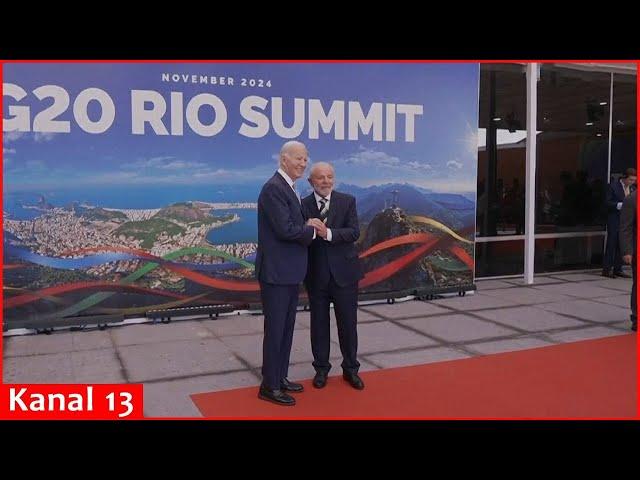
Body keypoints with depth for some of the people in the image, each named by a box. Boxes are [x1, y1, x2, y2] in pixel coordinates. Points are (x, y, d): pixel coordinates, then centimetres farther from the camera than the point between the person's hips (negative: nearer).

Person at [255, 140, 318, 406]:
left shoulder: (289, 188, 15)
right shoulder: (274, 188, -17)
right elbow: (285, 230, -23)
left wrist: (309, 230, -2)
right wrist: (313, 231, -8)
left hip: (290, 271, 10)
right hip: (276, 271, -10)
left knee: (286, 328, 17)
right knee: (275, 329, 0)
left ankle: (280, 377, 29)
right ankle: (269, 386, 12)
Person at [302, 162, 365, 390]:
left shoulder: (347, 201, -1)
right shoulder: (303, 205, 0)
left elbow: (354, 232, -14)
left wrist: (327, 233, -27)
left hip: (344, 272, 0)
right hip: (316, 274, 0)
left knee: (348, 323, 9)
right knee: (319, 323, 11)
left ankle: (351, 369, 26)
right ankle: (321, 368, 27)